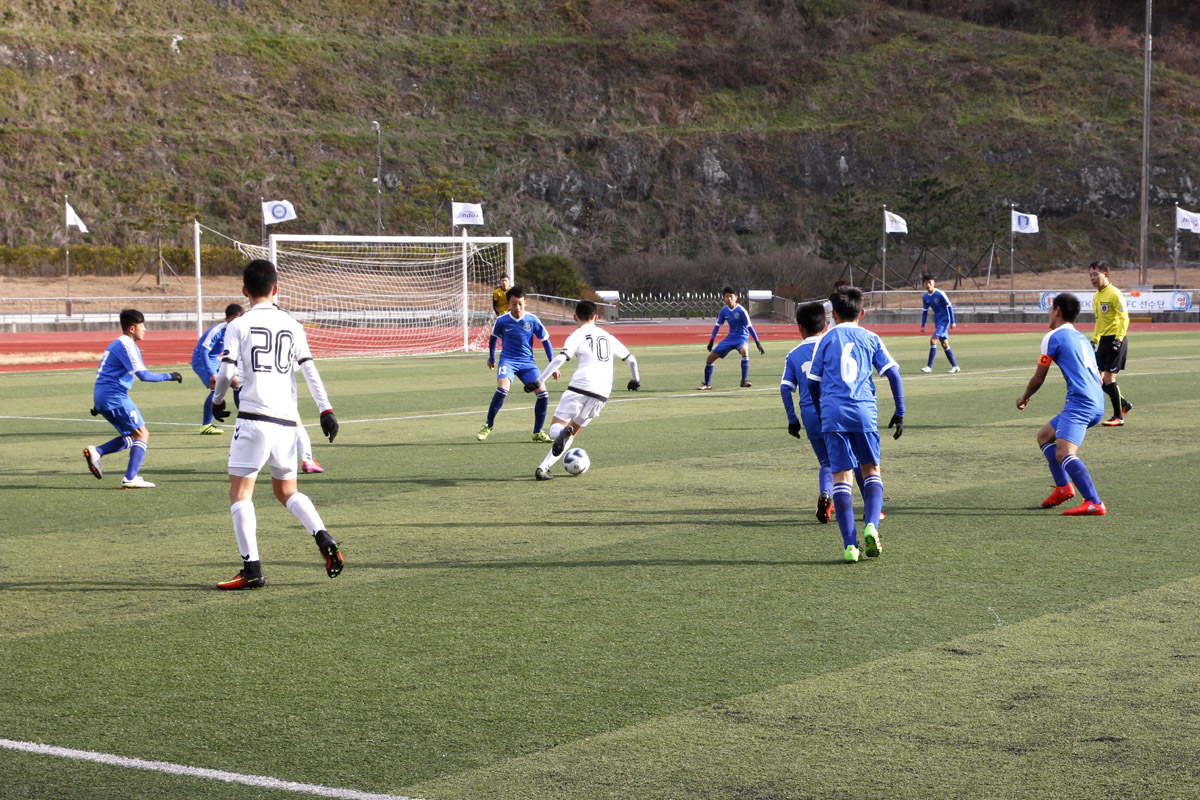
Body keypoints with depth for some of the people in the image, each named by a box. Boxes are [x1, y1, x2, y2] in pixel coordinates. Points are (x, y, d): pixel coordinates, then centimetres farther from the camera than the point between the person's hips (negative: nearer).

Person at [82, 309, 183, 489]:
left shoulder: (117, 344, 21)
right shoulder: (127, 345, -11)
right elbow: (143, 375, -18)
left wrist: (97, 404, 28)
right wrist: (169, 376, -9)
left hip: (101, 396, 10)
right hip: (115, 396, -10)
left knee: (132, 436, 14)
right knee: (142, 434, -4)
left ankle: (96, 452, 0)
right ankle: (130, 478, -13)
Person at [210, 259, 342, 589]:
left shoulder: (239, 325, -1)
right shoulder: (292, 326, 10)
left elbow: (226, 372, -7)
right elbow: (310, 370, 3)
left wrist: (217, 402, 11)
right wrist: (326, 410, 3)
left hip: (254, 417, -5)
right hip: (286, 420, 5)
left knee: (239, 491, 0)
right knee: (287, 491, 20)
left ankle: (252, 569, -9)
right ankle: (324, 539, -2)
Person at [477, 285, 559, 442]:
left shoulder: (532, 320, -5)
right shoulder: (501, 321, -6)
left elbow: (545, 341, 5)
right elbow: (493, 338, 14)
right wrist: (491, 358, 26)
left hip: (527, 363, 2)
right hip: (508, 361, -2)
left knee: (543, 393, -12)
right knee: (502, 389, -29)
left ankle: (537, 432, 6)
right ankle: (488, 426, -9)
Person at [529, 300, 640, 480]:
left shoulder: (578, 335, 4)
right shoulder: (608, 337, 20)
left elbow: (560, 359, -12)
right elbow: (631, 360, 27)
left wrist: (540, 381, -11)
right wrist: (635, 380, 45)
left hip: (580, 387, -5)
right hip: (602, 395, 5)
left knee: (555, 428, 1)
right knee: (572, 434, 15)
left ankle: (563, 432, -35)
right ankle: (544, 467, -1)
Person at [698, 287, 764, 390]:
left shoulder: (741, 311, -16)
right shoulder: (723, 310, -1)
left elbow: (749, 326, -14)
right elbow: (717, 326, 10)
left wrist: (757, 342, -16)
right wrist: (711, 341, 6)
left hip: (742, 336, -6)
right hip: (730, 337, 6)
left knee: (744, 350, -39)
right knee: (711, 357, 0)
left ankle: (744, 381, -30)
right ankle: (707, 384, 17)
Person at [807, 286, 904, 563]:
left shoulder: (826, 340, 9)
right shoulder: (871, 339, 11)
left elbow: (813, 382, 10)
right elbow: (893, 373, 4)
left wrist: (821, 412, 25)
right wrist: (900, 412, 9)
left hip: (833, 414, 0)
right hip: (864, 413, 0)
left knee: (841, 476, 1)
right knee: (871, 471, 15)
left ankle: (850, 545, -6)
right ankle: (871, 525, -8)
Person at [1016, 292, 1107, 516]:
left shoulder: (1053, 337, 1)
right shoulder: (1082, 338, 24)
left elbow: (1038, 379, 4)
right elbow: (1098, 376, 30)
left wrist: (1024, 397, 23)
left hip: (1080, 402, -10)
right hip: (1097, 403, 10)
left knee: (1064, 454, -23)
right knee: (1044, 435, 24)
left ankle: (1094, 503, -35)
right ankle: (1063, 487, 17)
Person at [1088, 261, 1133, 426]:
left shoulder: (1115, 294, -12)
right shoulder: (1096, 296, 14)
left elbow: (1124, 318, -17)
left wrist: (1118, 339, -24)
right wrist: (1094, 341, 22)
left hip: (1116, 339, -8)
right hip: (1104, 340, 8)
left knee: (1108, 378, -10)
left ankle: (1118, 417, 1)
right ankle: (1124, 404, 21)